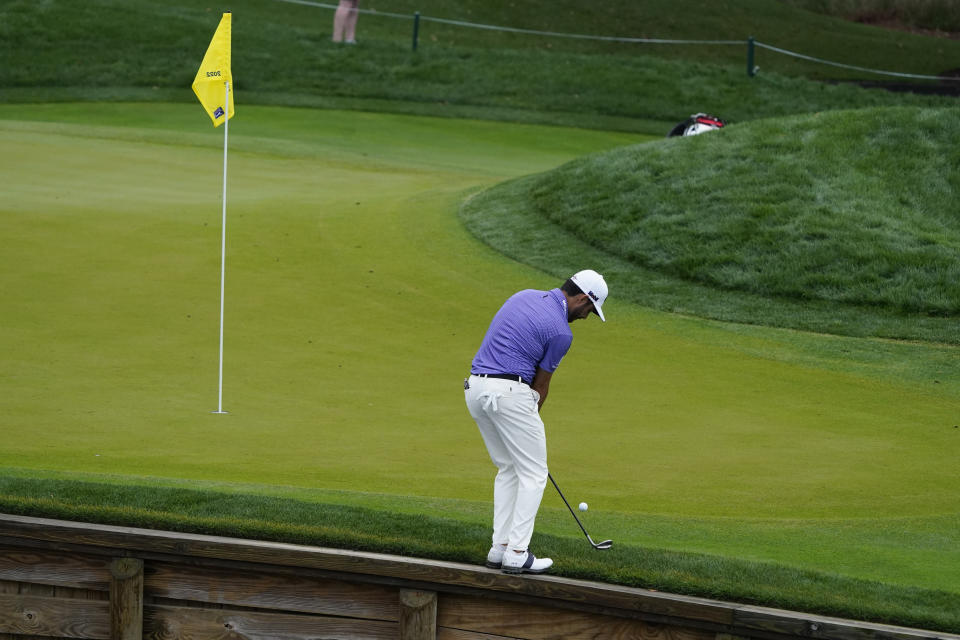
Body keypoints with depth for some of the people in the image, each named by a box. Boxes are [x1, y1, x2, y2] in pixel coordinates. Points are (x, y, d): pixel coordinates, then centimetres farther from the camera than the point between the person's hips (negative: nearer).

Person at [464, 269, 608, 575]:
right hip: (509, 392, -8)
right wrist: (531, 418, 17)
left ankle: (500, 546, 15)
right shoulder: (560, 332, -8)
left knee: (508, 469, 19)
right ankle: (517, 553, -3)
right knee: (533, 473, 2)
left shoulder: (524, 297, 15)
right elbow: (541, 383, 1)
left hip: (476, 386, 8)